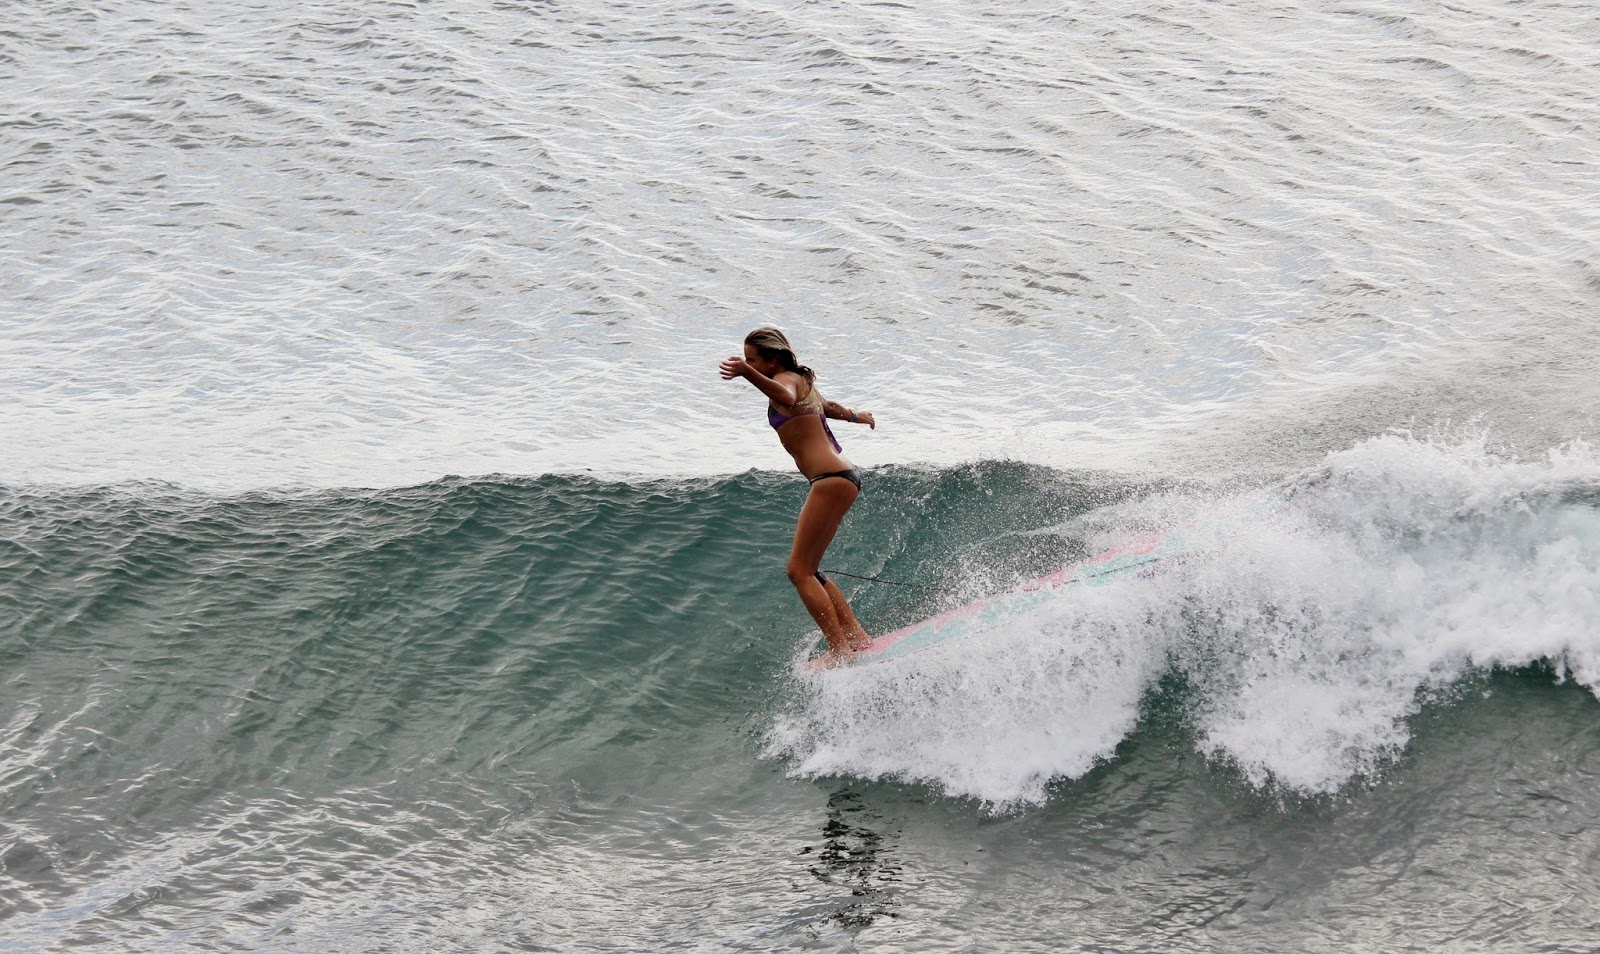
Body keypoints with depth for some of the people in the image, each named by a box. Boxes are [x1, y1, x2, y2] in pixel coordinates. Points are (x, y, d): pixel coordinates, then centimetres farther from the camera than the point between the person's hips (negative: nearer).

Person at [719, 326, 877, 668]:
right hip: (838, 478, 10)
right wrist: (855, 416, 62)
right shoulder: (801, 382, 20)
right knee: (808, 571, 14)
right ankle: (858, 637, 12)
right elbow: (827, 407, 42)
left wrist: (747, 373, -51)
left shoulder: (787, 378, -7)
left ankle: (841, 649, -14)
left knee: (800, 570, -9)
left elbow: (786, 397, -34)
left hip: (832, 479, -10)